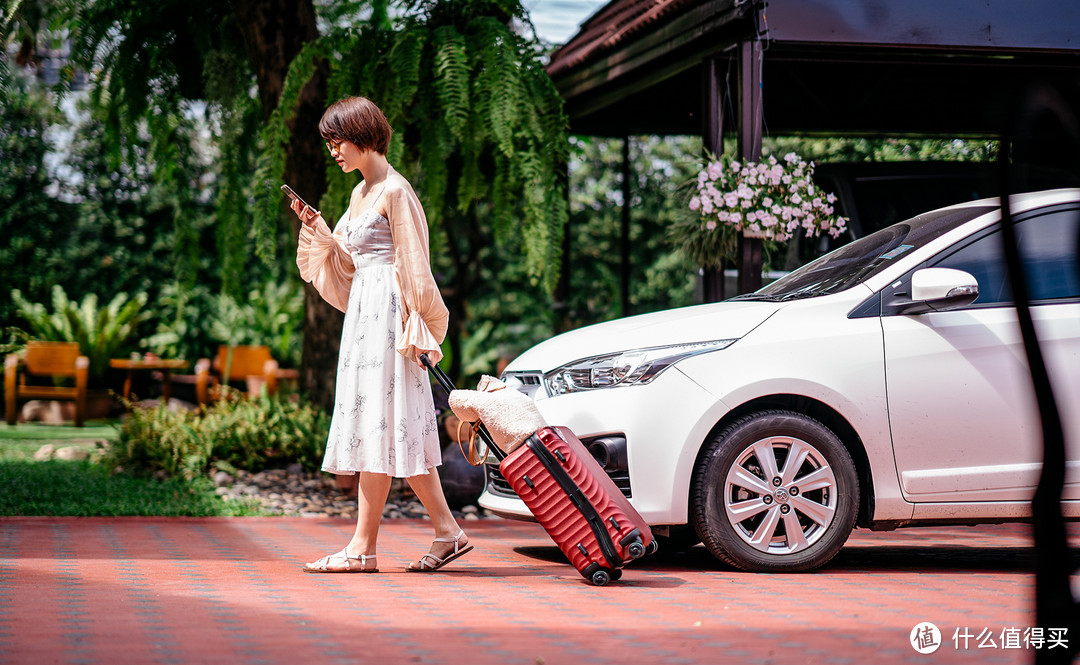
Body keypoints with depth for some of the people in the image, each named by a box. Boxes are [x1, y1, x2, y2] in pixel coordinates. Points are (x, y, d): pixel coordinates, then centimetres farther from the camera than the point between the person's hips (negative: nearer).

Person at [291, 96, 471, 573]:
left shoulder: (394, 192, -10)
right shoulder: (360, 193, 17)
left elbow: (413, 267, -12)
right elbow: (347, 261, 21)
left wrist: (415, 326, -14)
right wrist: (316, 227, 9)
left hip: (386, 312, -9)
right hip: (363, 310, 9)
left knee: (378, 425, -8)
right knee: (399, 429, 8)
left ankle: (363, 547, -6)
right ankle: (447, 533, 12)